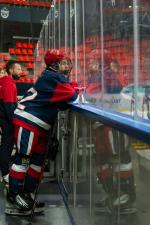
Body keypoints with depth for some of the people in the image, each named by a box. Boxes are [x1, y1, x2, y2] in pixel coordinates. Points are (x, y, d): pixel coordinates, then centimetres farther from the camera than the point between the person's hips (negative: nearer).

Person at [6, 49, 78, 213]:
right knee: (24, 157, -7)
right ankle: (14, 193, 3)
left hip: (39, 125, 10)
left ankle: (26, 193, 18)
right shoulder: (53, 77, -13)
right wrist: (76, 92, 5)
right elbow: (71, 95, -15)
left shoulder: (51, 77, 18)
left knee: (38, 158, 10)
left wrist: (74, 89, 4)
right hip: (28, 121, -10)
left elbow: (58, 101, 18)